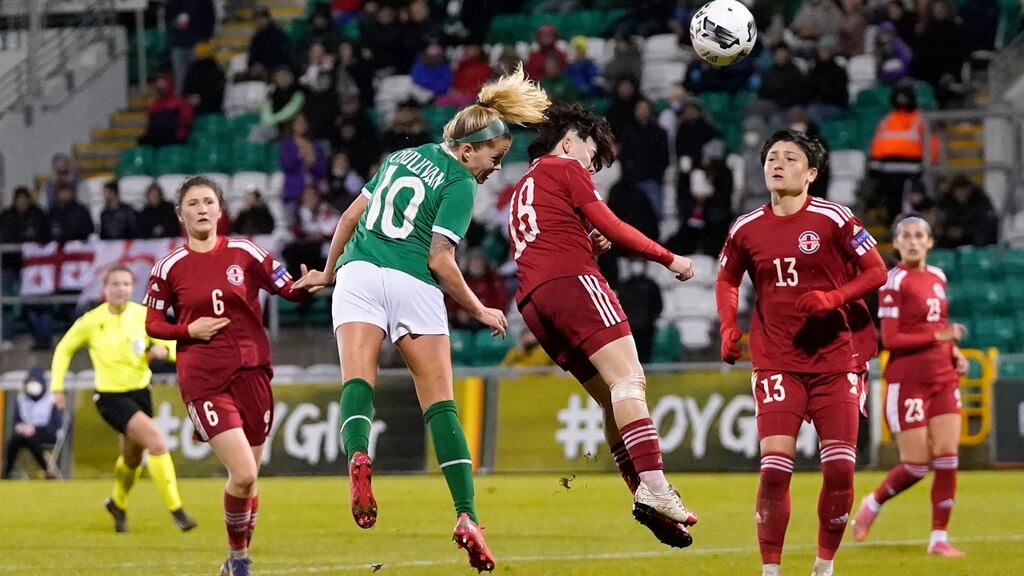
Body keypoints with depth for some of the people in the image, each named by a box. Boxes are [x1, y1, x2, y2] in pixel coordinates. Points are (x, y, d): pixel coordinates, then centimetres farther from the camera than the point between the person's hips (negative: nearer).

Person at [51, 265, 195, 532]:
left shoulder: (143, 316, -5)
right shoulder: (91, 321, -9)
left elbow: (174, 348, -6)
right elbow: (64, 350, 6)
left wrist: (163, 349, -29)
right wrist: (57, 387, 2)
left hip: (140, 392, 4)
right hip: (111, 397, -4)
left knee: (132, 458, 19)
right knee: (157, 442, -23)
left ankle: (118, 504, 48)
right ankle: (175, 509, -16)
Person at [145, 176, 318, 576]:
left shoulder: (245, 253, 3)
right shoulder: (170, 268, 2)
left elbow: (290, 289, 2)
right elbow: (152, 324, 8)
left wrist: (311, 284, -21)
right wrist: (189, 329, -9)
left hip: (251, 372, 2)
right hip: (203, 380, -2)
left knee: (248, 477, 8)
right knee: (243, 474, -16)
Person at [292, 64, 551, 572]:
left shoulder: (404, 156, 19)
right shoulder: (459, 183, 0)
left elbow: (351, 215, 23)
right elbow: (440, 259, -8)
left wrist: (329, 271, 36)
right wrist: (480, 311, 3)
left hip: (358, 271, 4)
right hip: (412, 284, -4)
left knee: (357, 379, -14)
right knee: (440, 403, 0)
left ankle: (358, 457, -45)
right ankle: (466, 516, -9)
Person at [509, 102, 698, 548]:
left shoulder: (520, 191, 33)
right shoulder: (565, 169, 9)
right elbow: (612, 228, 2)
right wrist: (669, 258, 10)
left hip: (532, 302, 9)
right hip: (572, 281, -9)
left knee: (614, 398, 5)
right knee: (629, 380, -20)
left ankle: (644, 496, -8)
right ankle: (654, 486, -36)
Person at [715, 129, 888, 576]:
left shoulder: (833, 219, -5)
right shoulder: (746, 229, 4)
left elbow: (876, 271, -2)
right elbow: (727, 280, 20)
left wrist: (833, 298, -17)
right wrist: (728, 329, 3)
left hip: (834, 360, -1)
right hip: (776, 363, 1)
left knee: (840, 469, -3)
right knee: (774, 467, -12)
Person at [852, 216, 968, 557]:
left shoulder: (937, 277, 11)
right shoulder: (895, 282, -11)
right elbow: (890, 339, -16)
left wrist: (955, 352, 6)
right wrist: (937, 337, -23)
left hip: (943, 379, 6)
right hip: (908, 383, -6)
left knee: (947, 459, -3)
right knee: (916, 465, -4)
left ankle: (939, 538, 2)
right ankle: (871, 505, 23)